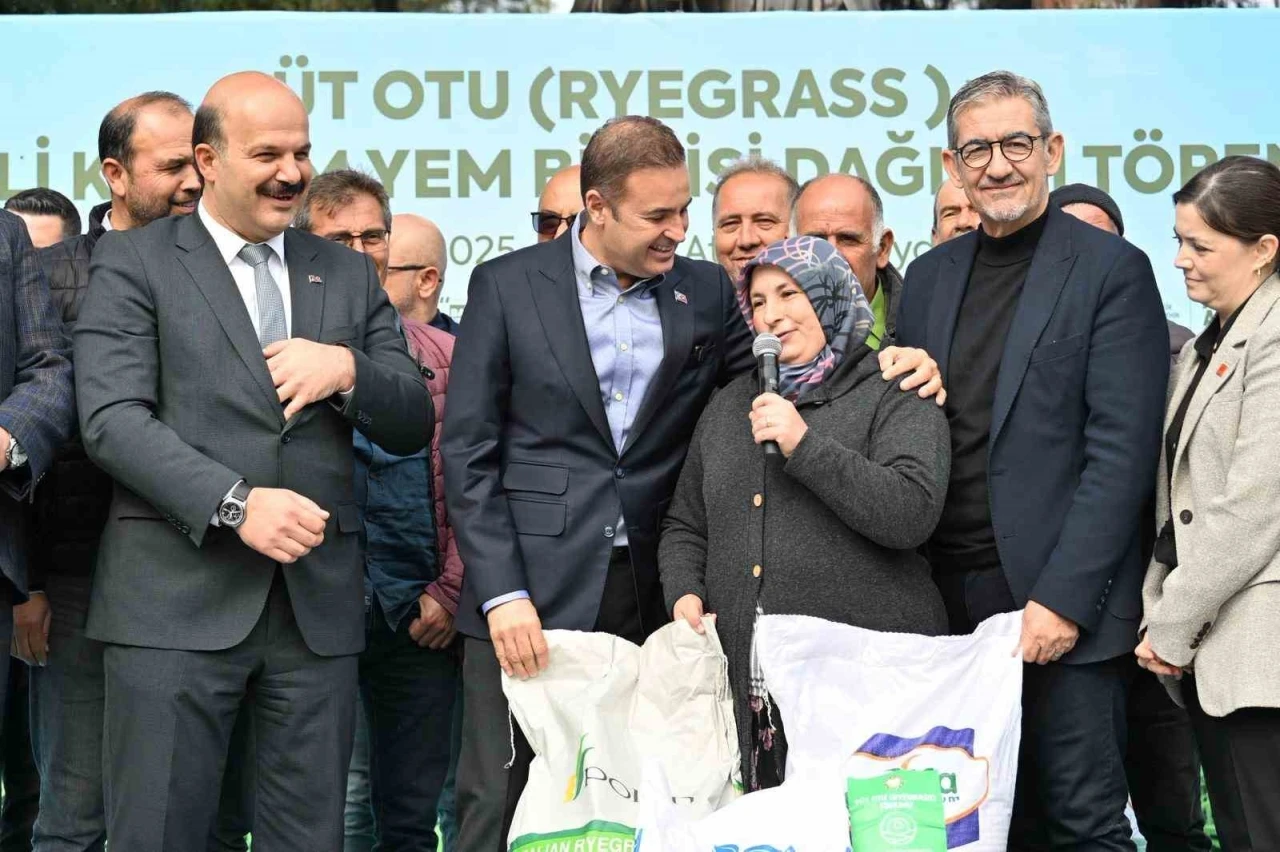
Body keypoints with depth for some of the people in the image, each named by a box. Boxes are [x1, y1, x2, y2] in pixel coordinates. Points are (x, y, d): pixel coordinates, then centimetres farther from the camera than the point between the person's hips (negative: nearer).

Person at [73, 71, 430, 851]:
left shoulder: (349, 273, 16)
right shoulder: (134, 261, 3)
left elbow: (412, 427, 14)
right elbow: (112, 418, -8)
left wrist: (349, 370, -7)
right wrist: (235, 504, -20)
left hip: (318, 602, 4)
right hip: (178, 599, -4)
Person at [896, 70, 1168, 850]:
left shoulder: (1111, 271, -5)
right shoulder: (931, 276, 13)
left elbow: (1121, 454, -11)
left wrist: (1061, 600, -16)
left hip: (1058, 607, -5)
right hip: (948, 601, 5)